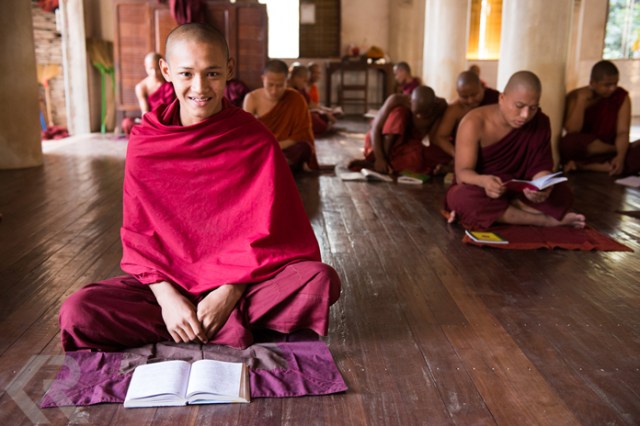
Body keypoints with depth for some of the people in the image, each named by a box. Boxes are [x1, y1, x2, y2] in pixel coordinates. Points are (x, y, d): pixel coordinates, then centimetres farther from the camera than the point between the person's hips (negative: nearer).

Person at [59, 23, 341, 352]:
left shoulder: (256, 140, -6)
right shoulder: (145, 142, -2)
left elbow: (265, 232, -7)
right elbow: (139, 235, -2)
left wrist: (229, 292, -20)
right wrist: (167, 296, -17)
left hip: (244, 279, -2)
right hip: (168, 282, 2)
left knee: (320, 280, -27)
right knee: (77, 313, -23)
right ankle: (229, 328, -19)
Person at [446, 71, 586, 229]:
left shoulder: (540, 122, -7)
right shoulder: (475, 122, -19)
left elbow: (540, 167, -10)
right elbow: (462, 172, -23)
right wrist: (483, 181, -48)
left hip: (517, 192, 3)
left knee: (562, 193, -22)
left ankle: (490, 211, -22)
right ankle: (545, 220, -26)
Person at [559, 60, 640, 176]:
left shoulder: (622, 96, 0)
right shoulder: (575, 96, -5)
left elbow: (623, 132, -10)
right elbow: (572, 131, -18)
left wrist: (620, 156, -29)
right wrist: (581, 100, -20)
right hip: (583, 152, -2)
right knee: (569, 143, -37)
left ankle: (580, 165, -33)